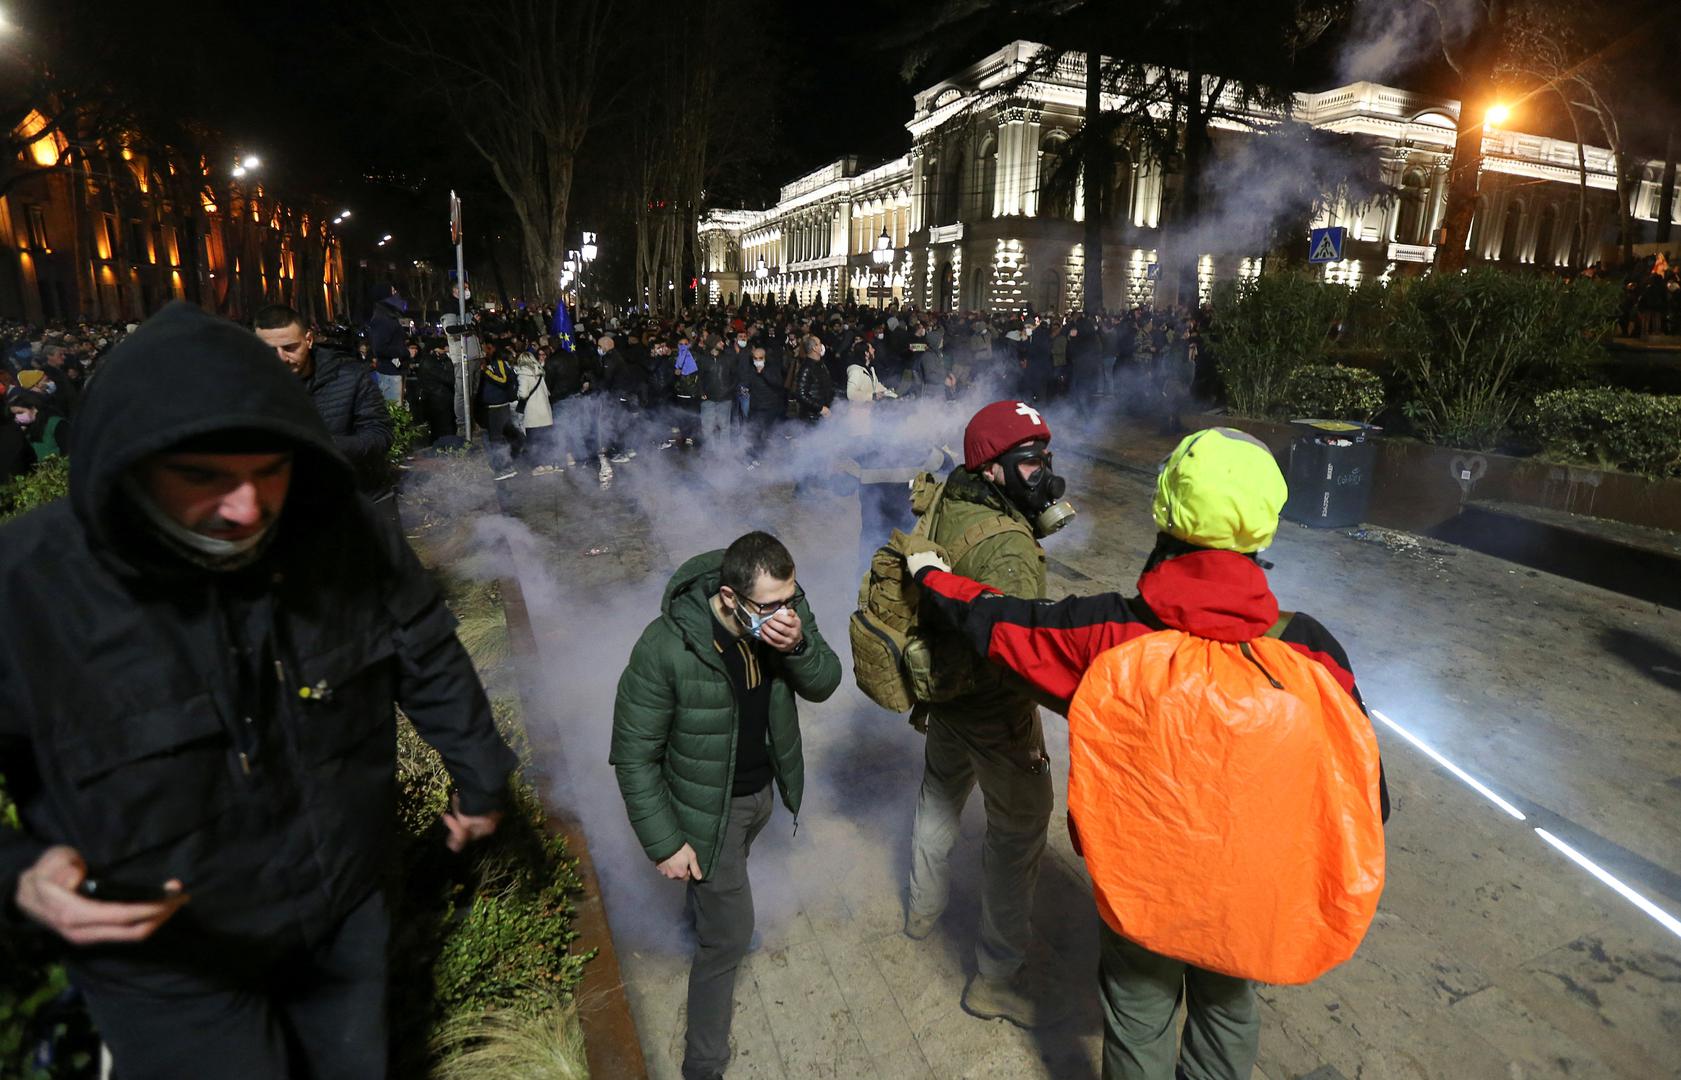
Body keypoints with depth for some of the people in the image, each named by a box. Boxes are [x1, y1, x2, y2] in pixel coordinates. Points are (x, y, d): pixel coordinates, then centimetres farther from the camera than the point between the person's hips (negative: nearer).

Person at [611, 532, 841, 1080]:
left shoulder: (785, 608, -20)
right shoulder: (666, 648, -35)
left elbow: (824, 684, -11)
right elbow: (634, 756, -23)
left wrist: (798, 646, -33)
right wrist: (665, 842, -19)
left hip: (762, 788, 6)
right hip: (708, 809, -5)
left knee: (728, 878, 34)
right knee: (730, 934, 5)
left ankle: (705, 915, 69)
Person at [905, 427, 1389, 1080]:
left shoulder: (1109, 635, -26)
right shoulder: (1310, 650, -22)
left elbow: (995, 623, -12)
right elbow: (1361, 789, -12)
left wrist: (929, 575, 7)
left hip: (1140, 883, -1)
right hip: (1253, 892, 2)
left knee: (1138, 1017, 25)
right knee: (1228, 1009, 30)